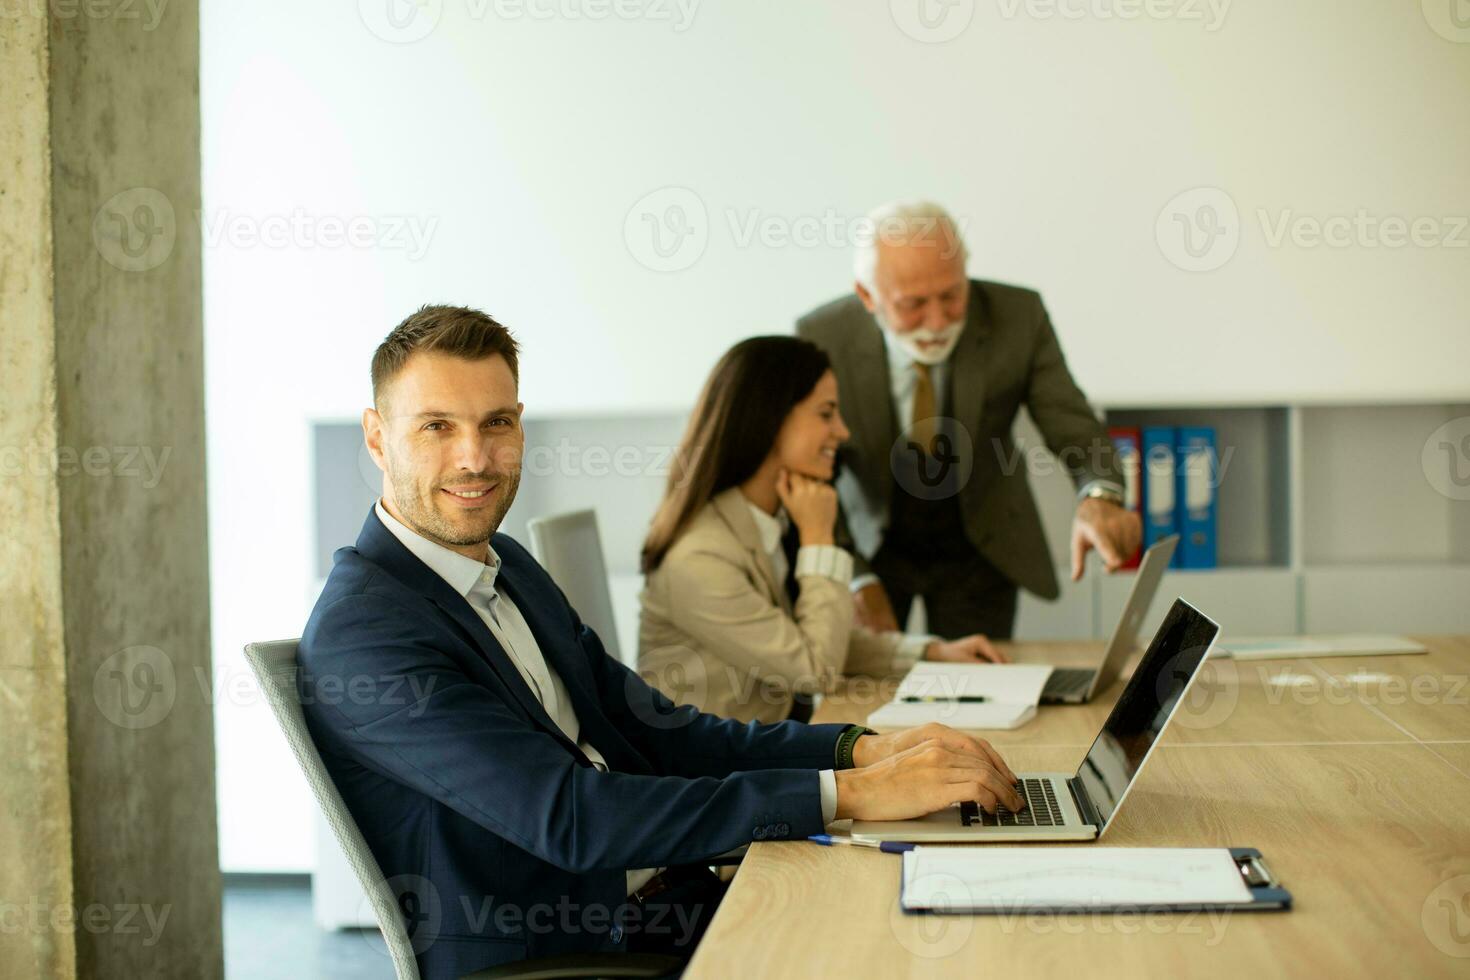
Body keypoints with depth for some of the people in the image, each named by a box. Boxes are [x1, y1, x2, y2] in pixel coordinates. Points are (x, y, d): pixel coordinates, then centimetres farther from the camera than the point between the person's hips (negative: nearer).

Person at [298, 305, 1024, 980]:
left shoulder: (504, 566, 11)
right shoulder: (361, 631, -17)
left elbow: (659, 733, 9)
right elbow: (570, 819, -25)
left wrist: (864, 749, -6)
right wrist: (850, 794, -25)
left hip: (660, 899, 8)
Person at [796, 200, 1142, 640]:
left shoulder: (1018, 317, -23)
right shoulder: (820, 337, -24)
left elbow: (1072, 425, -21)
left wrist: (1098, 497, -45)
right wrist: (856, 580, -29)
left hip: (980, 550, 1)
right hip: (869, 547, -1)